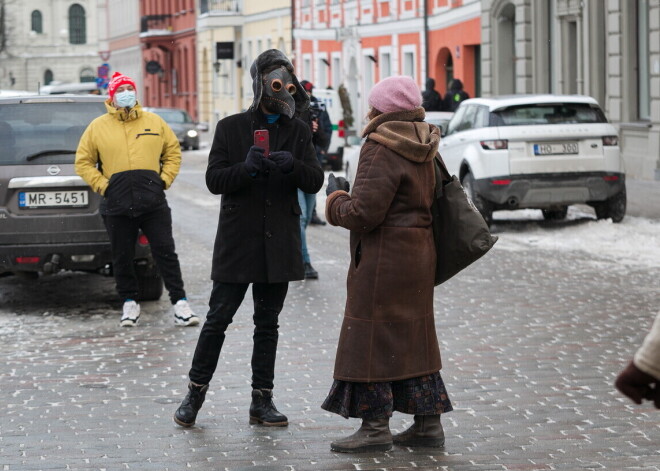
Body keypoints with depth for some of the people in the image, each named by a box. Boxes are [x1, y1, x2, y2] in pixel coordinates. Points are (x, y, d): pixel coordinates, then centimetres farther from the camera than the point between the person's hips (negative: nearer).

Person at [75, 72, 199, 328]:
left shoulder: (154, 122, 10)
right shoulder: (98, 127, 6)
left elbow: (173, 151, 16)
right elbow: (83, 162, 9)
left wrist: (165, 179, 4)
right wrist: (102, 185, -2)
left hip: (153, 201, 0)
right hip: (117, 204, 0)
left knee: (165, 252, -2)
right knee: (122, 257, 7)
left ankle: (180, 303, 0)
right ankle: (129, 303, 21)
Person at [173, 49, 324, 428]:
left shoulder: (298, 131, 7)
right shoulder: (231, 128, 0)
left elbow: (316, 181, 0)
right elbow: (214, 180, -4)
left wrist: (293, 166, -21)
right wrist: (246, 168, -23)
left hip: (279, 243, 3)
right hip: (238, 241, -3)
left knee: (268, 323, 9)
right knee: (218, 319, -2)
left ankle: (262, 401, 16)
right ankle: (196, 393, 12)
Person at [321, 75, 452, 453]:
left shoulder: (382, 149, -17)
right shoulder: (421, 151, 11)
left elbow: (364, 212, -22)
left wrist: (337, 200, -2)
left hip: (384, 258, -9)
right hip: (419, 253, 9)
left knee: (373, 336, -1)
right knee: (413, 336, 14)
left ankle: (376, 426, 2)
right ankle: (428, 422, 18)